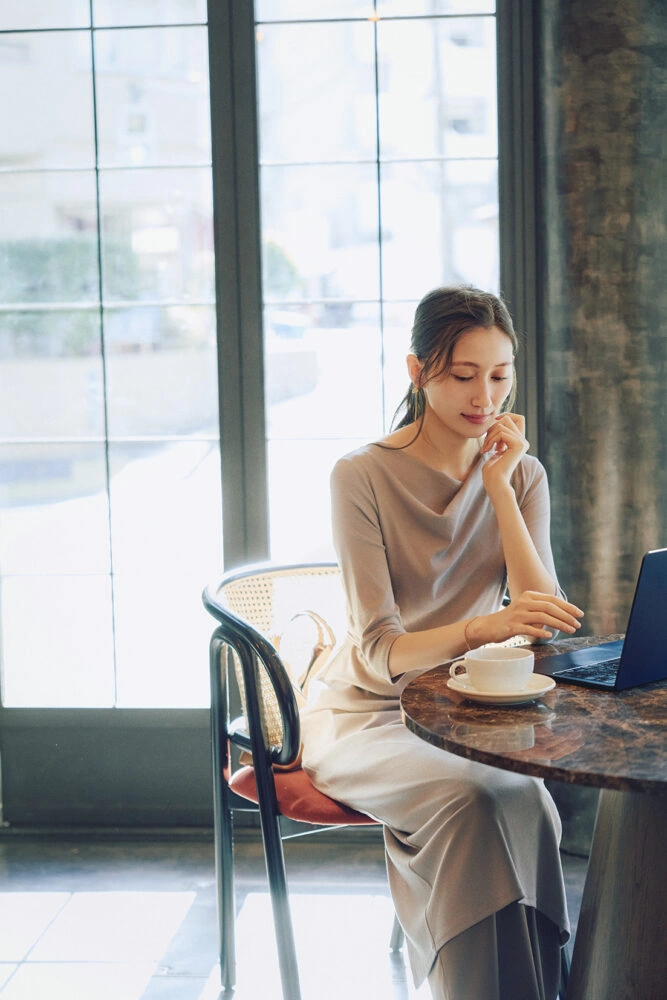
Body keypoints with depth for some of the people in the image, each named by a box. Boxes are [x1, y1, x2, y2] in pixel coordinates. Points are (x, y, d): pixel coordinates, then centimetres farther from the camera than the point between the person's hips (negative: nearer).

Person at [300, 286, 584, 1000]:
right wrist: (480, 628, -40)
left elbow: (547, 624, -10)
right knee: (474, 795, -34)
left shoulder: (521, 474, 3)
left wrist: (499, 487, -15)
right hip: (366, 711, -3)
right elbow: (379, 654, -19)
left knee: (522, 797, -31)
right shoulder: (363, 477, -12)